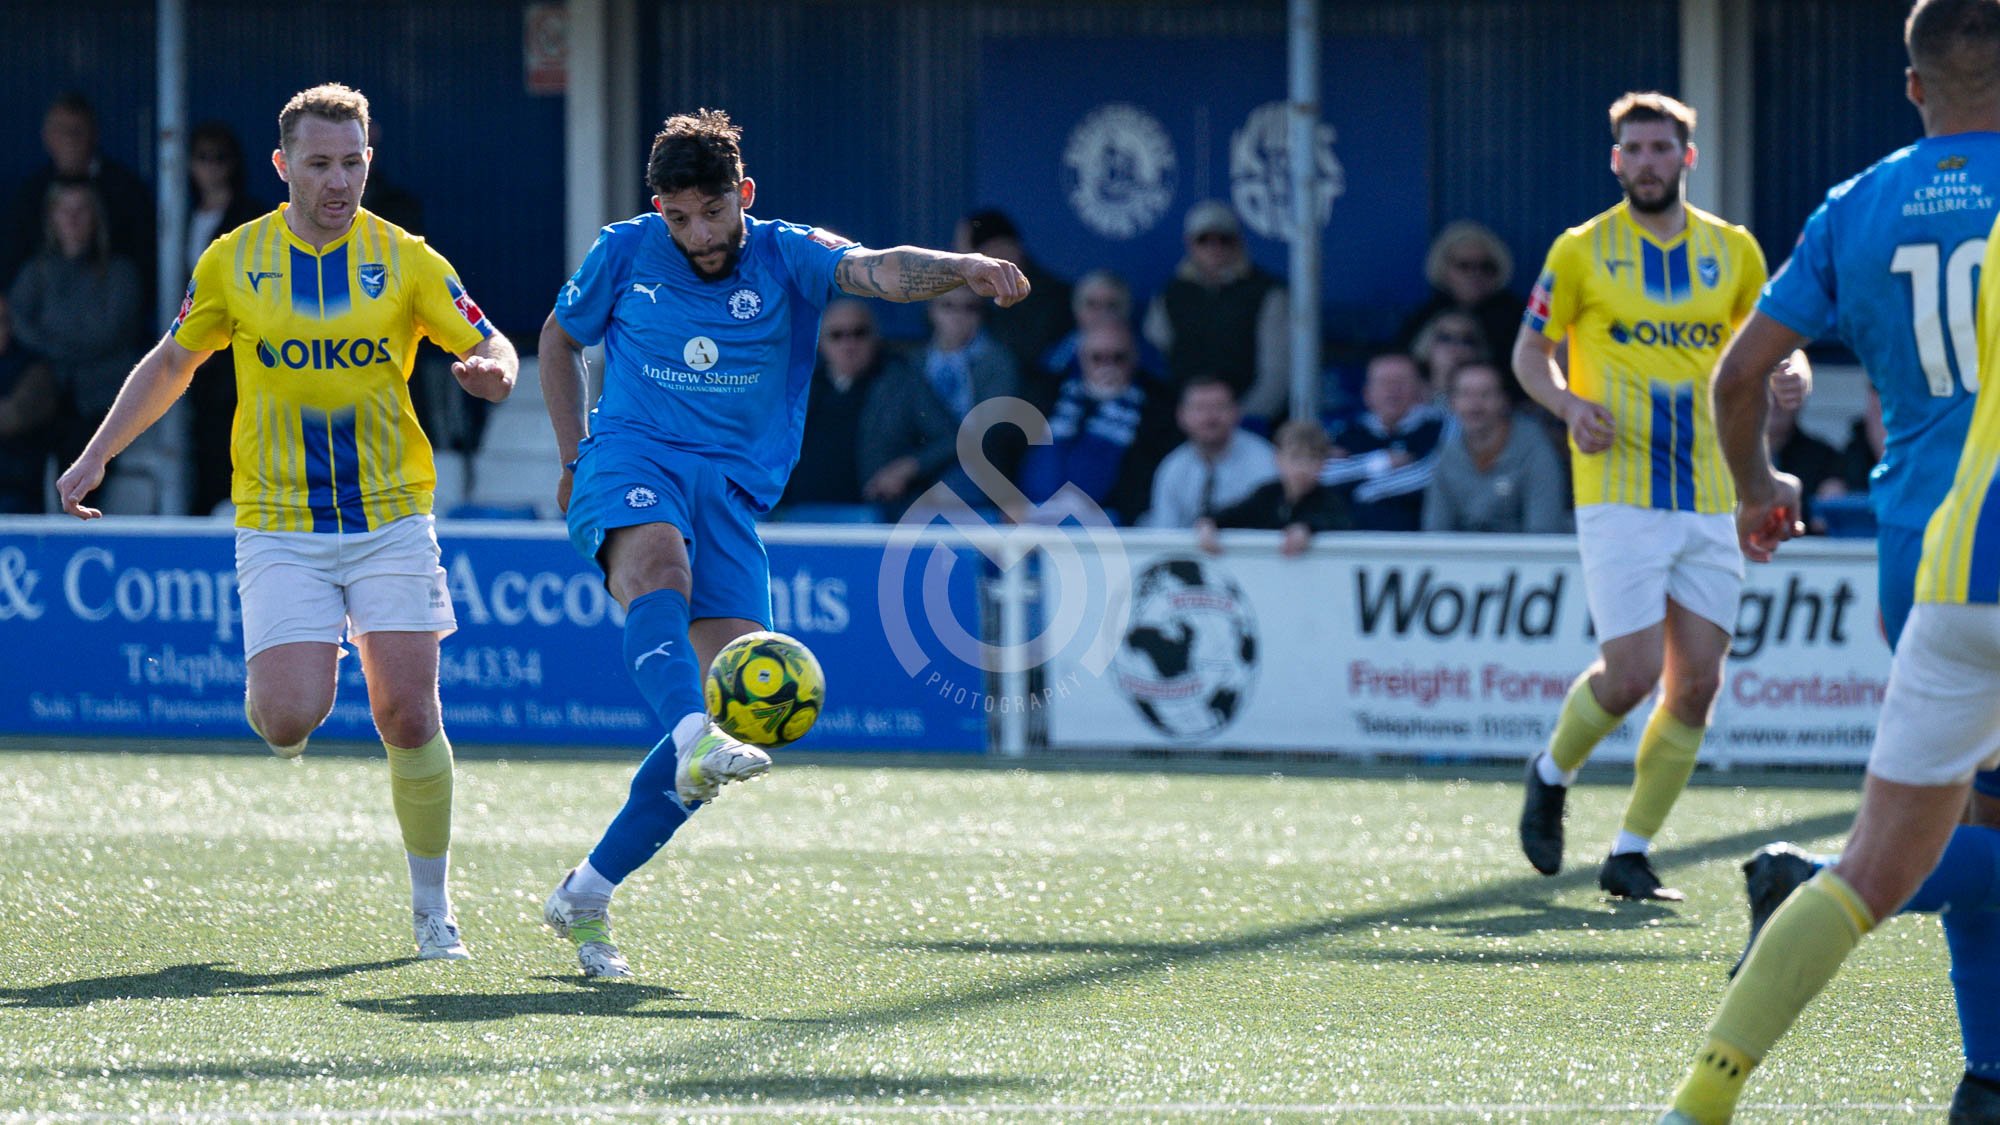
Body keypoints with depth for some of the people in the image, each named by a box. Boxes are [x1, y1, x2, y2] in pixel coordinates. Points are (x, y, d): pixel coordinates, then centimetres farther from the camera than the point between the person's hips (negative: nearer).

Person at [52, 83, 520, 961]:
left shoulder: (404, 260, 0)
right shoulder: (233, 262, 2)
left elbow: (489, 347, 2)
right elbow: (172, 362, 17)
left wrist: (492, 370, -23)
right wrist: (95, 456, 13)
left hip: (390, 518, 0)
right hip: (279, 524, 0)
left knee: (408, 715, -6)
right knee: (290, 717, -16)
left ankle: (431, 905, 11)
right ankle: (275, 696, 24)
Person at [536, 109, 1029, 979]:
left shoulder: (786, 258, 1)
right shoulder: (625, 253, 4)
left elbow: (880, 271, -19)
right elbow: (560, 337, 22)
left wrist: (965, 270, -40)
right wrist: (575, 456, 14)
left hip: (731, 487, 1)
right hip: (632, 458, -1)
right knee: (659, 567, -37)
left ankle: (587, 895, -1)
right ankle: (694, 740, -64)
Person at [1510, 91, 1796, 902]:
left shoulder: (1733, 250, 9)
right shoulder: (1581, 251, 1)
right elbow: (1530, 352, 7)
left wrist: (1786, 377, -5)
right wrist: (1570, 404, -13)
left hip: (1709, 498, 4)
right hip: (1618, 494, -4)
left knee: (1697, 683, -1)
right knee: (1632, 671, -12)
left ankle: (1630, 854, 9)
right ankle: (1552, 774, 19)